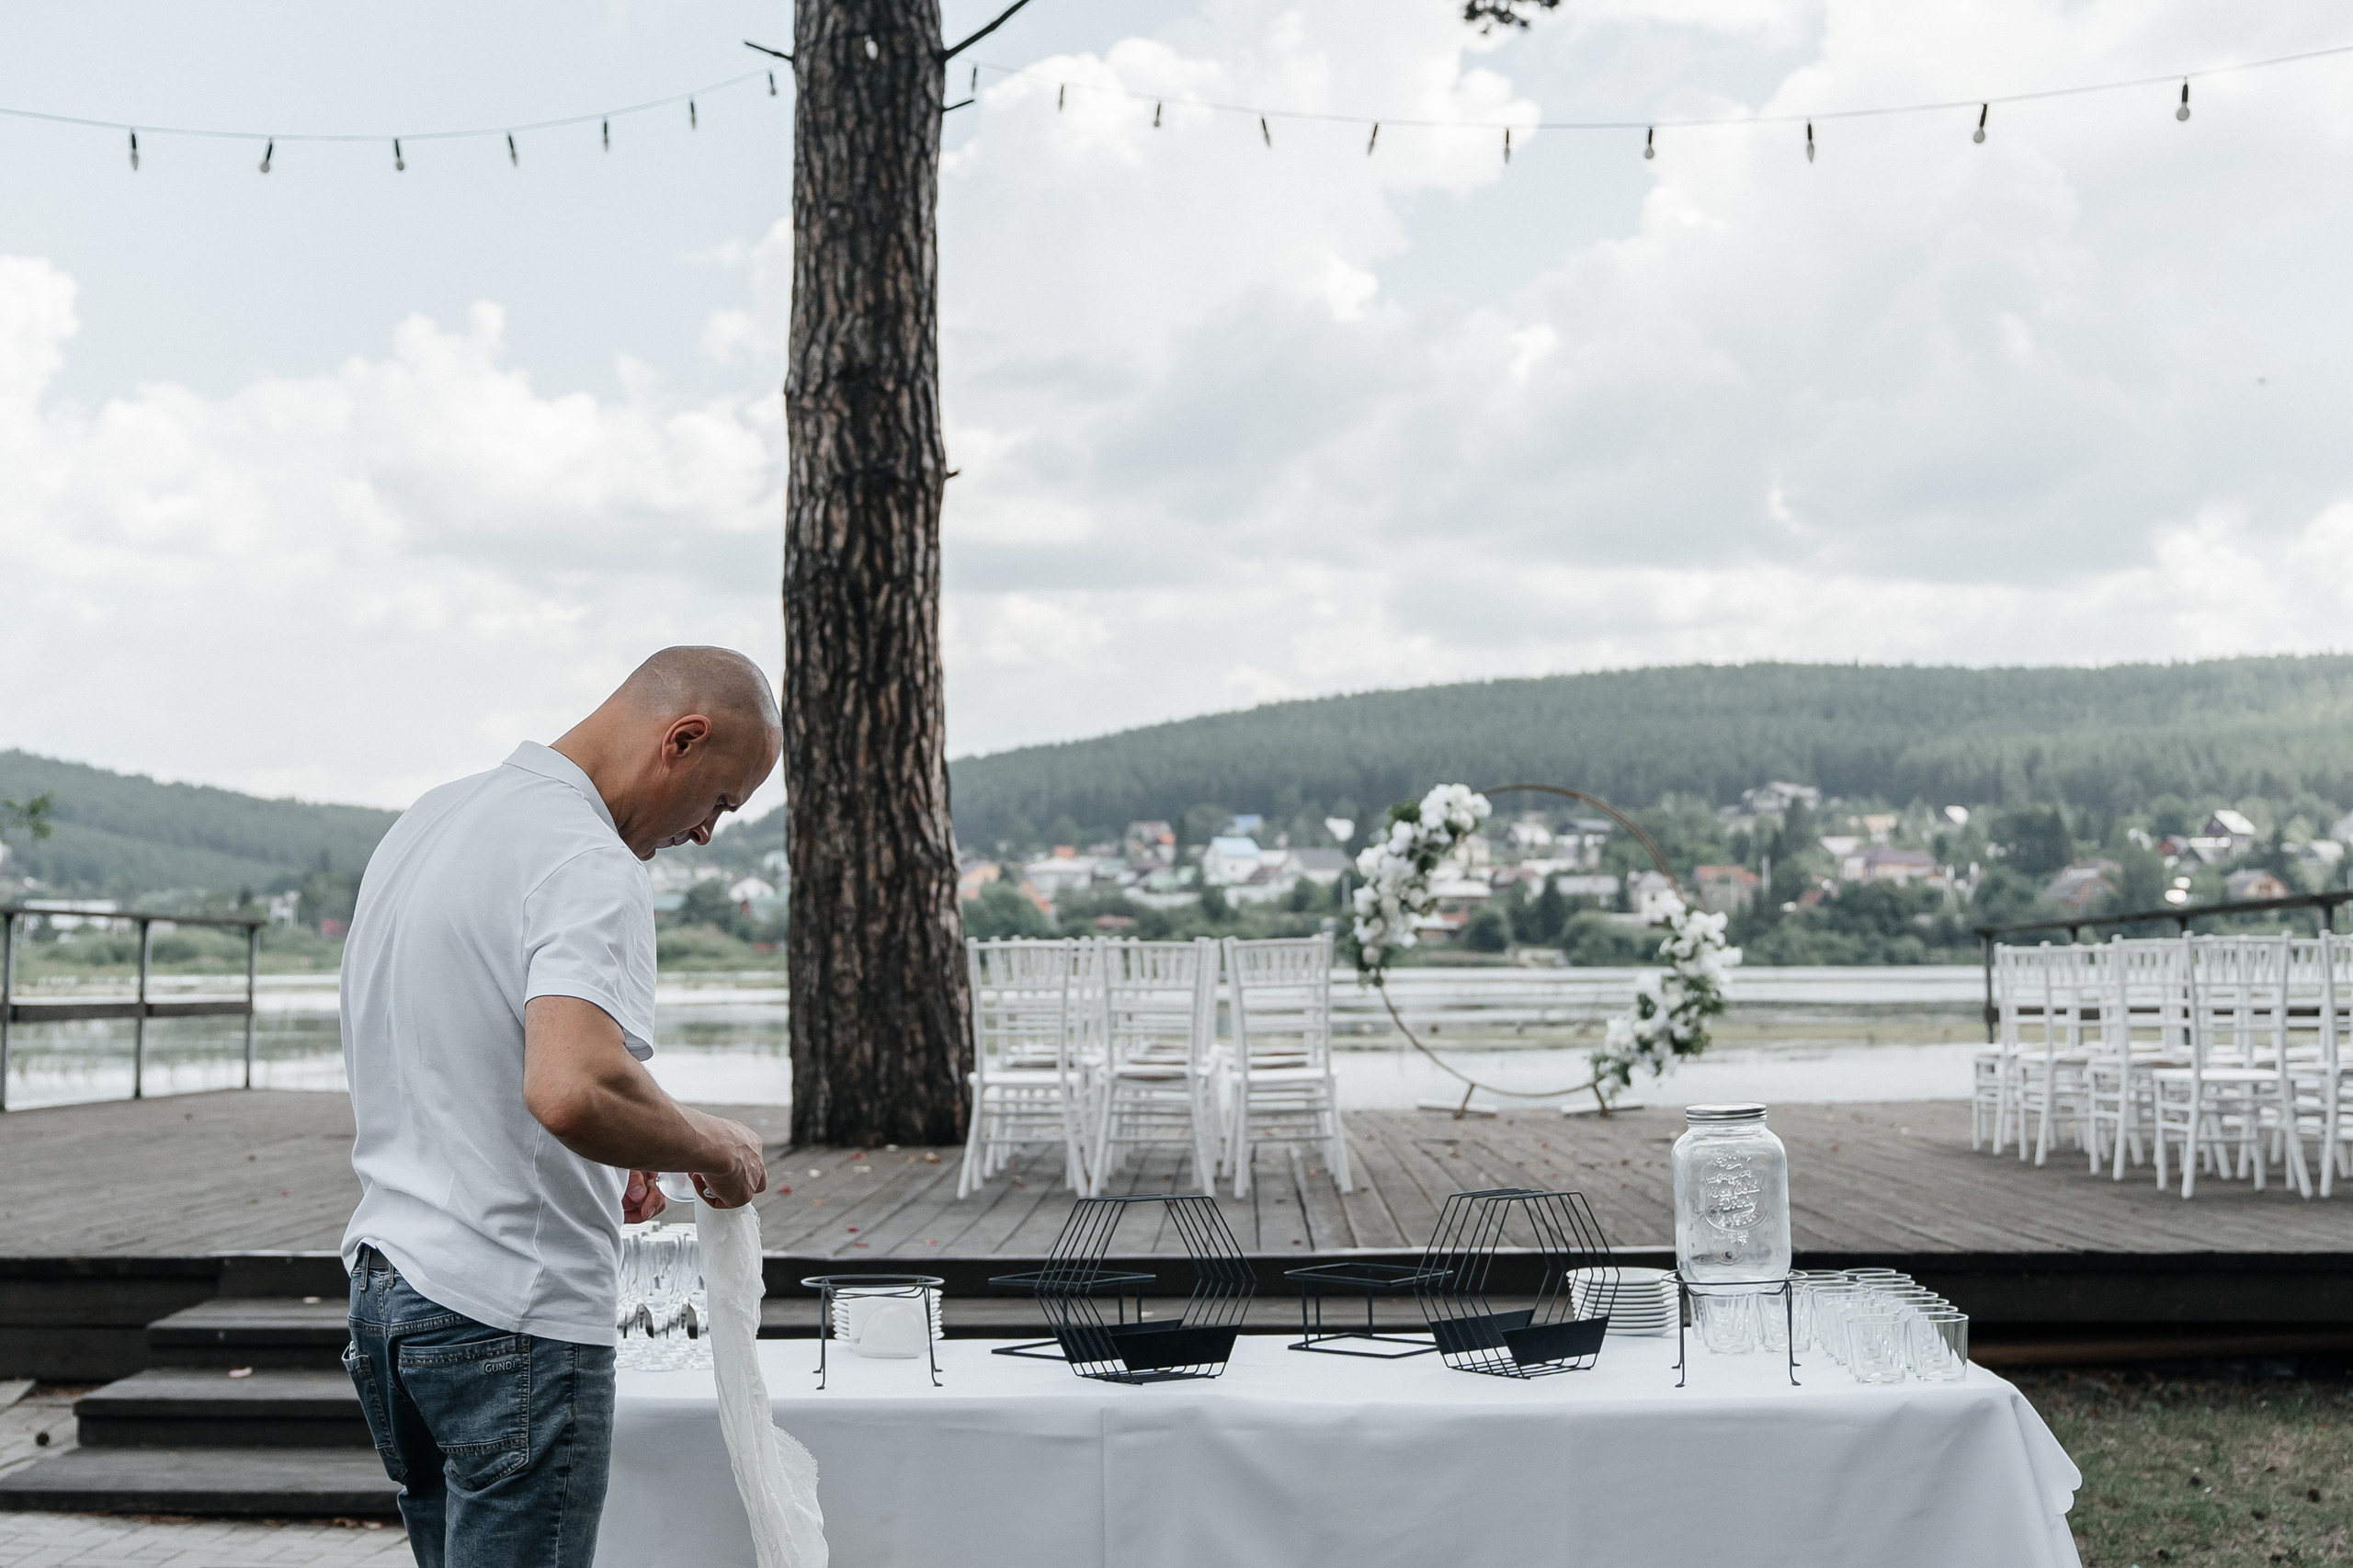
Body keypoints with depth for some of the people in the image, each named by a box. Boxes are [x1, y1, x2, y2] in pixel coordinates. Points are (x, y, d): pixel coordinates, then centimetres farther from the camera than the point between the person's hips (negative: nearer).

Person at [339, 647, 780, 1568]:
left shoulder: (430, 819, 12)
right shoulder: (588, 863, -19)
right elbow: (573, 1089, -34)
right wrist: (715, 1148, -15)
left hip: (384, 1278, 9)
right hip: (512, 1317, -9)